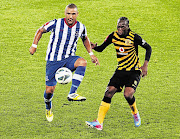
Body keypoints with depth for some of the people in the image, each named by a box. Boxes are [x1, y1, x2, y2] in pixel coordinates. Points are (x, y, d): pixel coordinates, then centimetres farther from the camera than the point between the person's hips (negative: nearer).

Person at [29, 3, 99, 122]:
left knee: (82, 62, -34)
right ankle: (48, 110, 32)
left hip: (69, 59, 2)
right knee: (50, 89, -2)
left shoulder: (81, 27, -3)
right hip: (53, 60, -2)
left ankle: (72, 93, -35)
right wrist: (34, 45, -2)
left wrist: (91, 54, 11)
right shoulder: (56, 24, -13)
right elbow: (41, 31, 4)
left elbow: (85, 39, 19)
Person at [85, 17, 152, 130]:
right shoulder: (113, 36, -2)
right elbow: (101, 48, 6)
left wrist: (145, 65, -12)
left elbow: (148, 48, -3)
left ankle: (135, 114, 10)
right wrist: (94, 47, -17)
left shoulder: (134, 37, -13)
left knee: (128, 94, -23)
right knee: (109, 92, -11)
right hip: (120, 70, 4)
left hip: (134, 71, -4)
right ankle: (99, 122, -11)